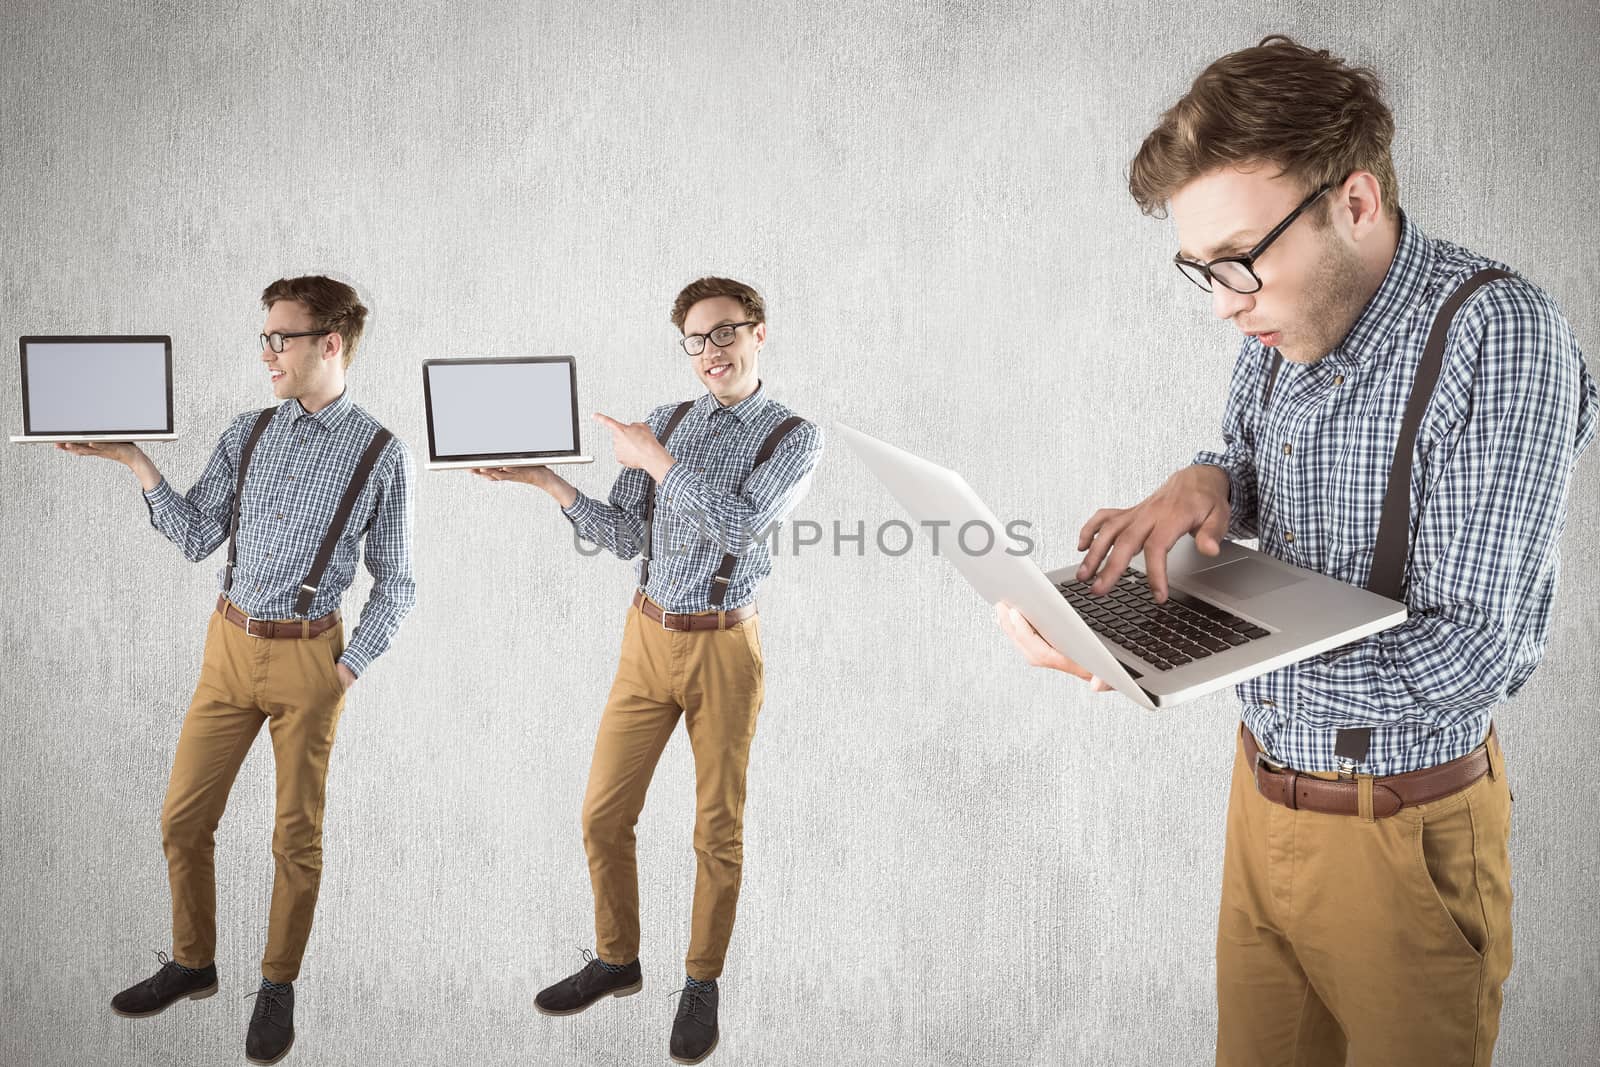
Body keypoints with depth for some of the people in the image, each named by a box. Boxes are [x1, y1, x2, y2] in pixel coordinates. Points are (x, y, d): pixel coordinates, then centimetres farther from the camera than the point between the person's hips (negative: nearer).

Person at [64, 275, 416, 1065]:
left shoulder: (379, 453, -7)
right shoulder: (248, 434, 5)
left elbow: (394, 585, -3)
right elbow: (196, 538, 4)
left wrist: (349, 669, -9)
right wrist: (136, 463, -5)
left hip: (307, 655, -4)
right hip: (230, 644, 4)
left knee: (296, 834, 7)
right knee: (182, 817, 10)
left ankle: (278, 988, 26)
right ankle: (191, 964, 32)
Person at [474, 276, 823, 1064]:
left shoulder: (793, 436, -5)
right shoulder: (665, 423, 7)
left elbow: (741, 527, -20)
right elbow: (627, 538, 3)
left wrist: (656, 461, -17)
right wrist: (548, 480, -9)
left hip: (724, 645, -4)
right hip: (649, 637, 4)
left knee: (718, 828, 7)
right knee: (602, 815, 9)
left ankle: (702, 985, 25)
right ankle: (616, 961, 30)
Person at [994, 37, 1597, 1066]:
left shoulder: (1501, 334, -22)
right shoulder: (1282, 324, 0)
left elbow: (1469, 649, -27)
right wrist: (1208, 482, -8)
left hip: (1401, 831, -6)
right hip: (1265, 786, 6)